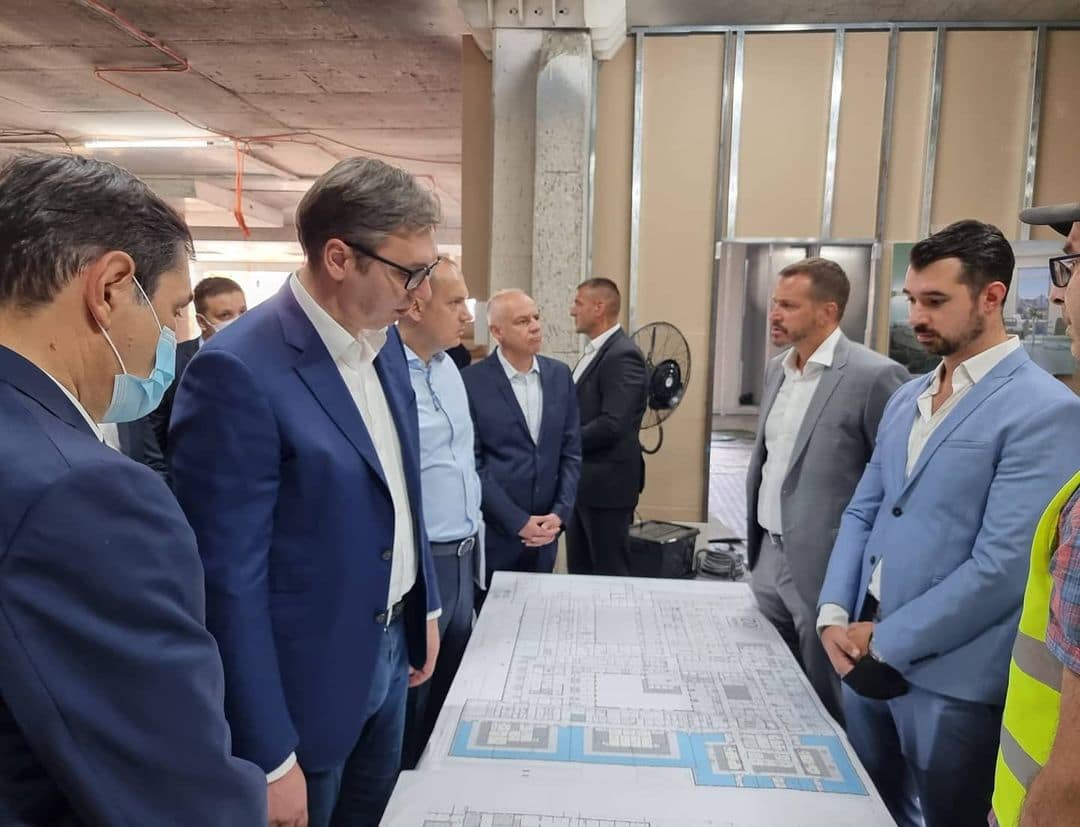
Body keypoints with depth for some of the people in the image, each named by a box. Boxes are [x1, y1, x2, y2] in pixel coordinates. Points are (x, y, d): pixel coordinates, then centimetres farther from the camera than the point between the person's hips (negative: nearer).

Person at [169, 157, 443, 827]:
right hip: (308, 678, -7)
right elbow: (228, 581, -22)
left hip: (391, 646, 7)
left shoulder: (384, 342, 1)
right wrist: (269, 761, -17)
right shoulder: (239, 371, -24)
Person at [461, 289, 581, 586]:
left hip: (544, 531, 4)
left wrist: (560, 513, -5)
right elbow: (472, 464, -10)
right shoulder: (471, 382, -10)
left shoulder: (559, 375, 5)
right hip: (492, 533, -4)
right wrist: (518, 522, -12)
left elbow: (571, 452, 6)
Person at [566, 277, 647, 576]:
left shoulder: (623, 355, -17)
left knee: (609, 574, 4)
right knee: (579, 570, 17)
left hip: (607, 483, -9)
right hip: (583, 481, 9)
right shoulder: (596, 351, 13)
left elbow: (612, 425, -25)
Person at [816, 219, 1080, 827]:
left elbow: (1003, 565, -20)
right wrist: (834, 613, -3)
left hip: (951, 676, -6)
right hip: (867, 654, 7)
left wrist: (887, 640, -14)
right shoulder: (907, 398, 9)